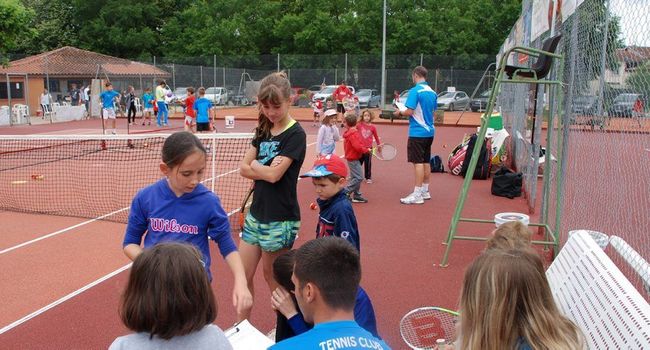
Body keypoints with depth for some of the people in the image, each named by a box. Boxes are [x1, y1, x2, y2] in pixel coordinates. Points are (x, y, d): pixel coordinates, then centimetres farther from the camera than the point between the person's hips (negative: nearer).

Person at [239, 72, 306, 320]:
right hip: (256, 213, 7)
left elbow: (273, 174, -20)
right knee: (243, 275, 10)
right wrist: (265, 170, -12)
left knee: (273, 278, 9)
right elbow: (243, 168, 4)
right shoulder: (264, 130, 9)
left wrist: (254, 165, -3)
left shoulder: (295, 135, -13)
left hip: (280, 218, -6)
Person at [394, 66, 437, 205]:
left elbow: (409, 111, -18)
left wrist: (399, 112, 0)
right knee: (426, 162, 14)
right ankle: (425, 191, 23)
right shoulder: (432, 92, 9)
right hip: (429, 131, 8)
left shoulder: (415, 91, -13)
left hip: (417, 132, -8)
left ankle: (417, 195, -4)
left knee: (418, 162, -6)